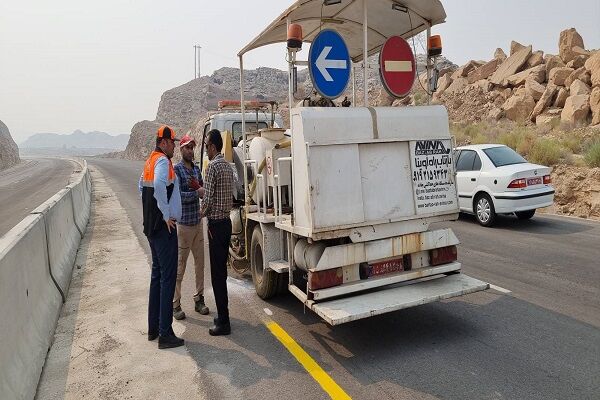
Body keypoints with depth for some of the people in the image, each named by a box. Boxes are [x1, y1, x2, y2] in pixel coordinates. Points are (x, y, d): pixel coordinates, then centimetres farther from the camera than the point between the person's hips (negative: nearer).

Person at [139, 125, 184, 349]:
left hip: (152, 226, 10)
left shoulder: (150, 161, 15)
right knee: (168, 278, -6)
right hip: (164, 227, -10)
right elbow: (159, 185, -33)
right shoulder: (163, 161, -14)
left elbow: (142, 185, 28)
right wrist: (167, 215, -24)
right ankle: (165, 333, 0)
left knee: (157, 275, 16)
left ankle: (153, 328, 24)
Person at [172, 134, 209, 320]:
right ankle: (175, 304, 10)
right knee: (180, 267, 0)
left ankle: (199, 299, 24)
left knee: (200, 263, 12)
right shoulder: (176, 169, -9)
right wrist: (197, 193, -18)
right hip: (183, 224, -7)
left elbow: (202, 191, 11)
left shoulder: (196, 168, 12)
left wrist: (198, 186, -9)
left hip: (198, 222, 7)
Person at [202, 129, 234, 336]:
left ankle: (223, 322, 3)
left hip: (216, 224, -9)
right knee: (221, 270, 16)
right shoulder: (228, 166, 13)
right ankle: (223, 315, 26)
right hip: (226, 222, 9)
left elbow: (208, 198, -18)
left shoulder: (212, 166, -15)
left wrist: (203, 212, 2)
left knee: (217, 273, -3)